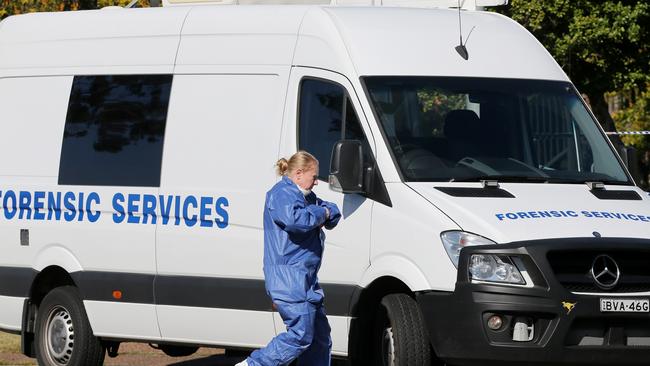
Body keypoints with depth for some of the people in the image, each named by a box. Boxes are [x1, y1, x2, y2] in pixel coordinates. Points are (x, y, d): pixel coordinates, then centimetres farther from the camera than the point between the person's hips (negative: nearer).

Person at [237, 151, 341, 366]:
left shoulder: (306, 196, 22)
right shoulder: (282, 194, -10)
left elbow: (333, 213, 21)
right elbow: (295, 219, -29)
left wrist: (327, 213, -3)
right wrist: (320, 213, -11)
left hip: (306, 279, 11)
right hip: (289, 278, -11)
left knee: (320, 334, 11)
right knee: (301, 335, -13)